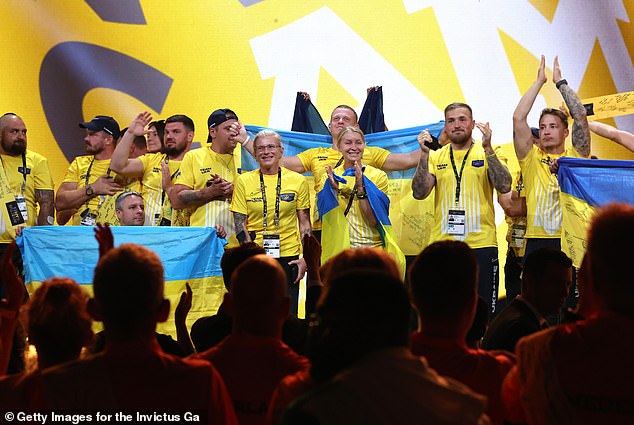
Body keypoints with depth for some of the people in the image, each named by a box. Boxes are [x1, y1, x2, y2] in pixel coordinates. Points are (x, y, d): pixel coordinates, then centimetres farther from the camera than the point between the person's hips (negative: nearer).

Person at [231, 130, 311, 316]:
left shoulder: (297, 180, 5)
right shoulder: (244, 181, 3)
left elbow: (305, 223, 9)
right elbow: (240, 224, 2)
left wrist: (305, 258, -1)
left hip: (288, 257, 1)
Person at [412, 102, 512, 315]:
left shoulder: (488, 154, 5)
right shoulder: (435, 157, 10)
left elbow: (504, 186, -12)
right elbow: (419, 193, -3)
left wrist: (487, 149, -18)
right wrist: (424, 154, -12)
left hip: (481, 244, -2)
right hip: (443, 245, 2)